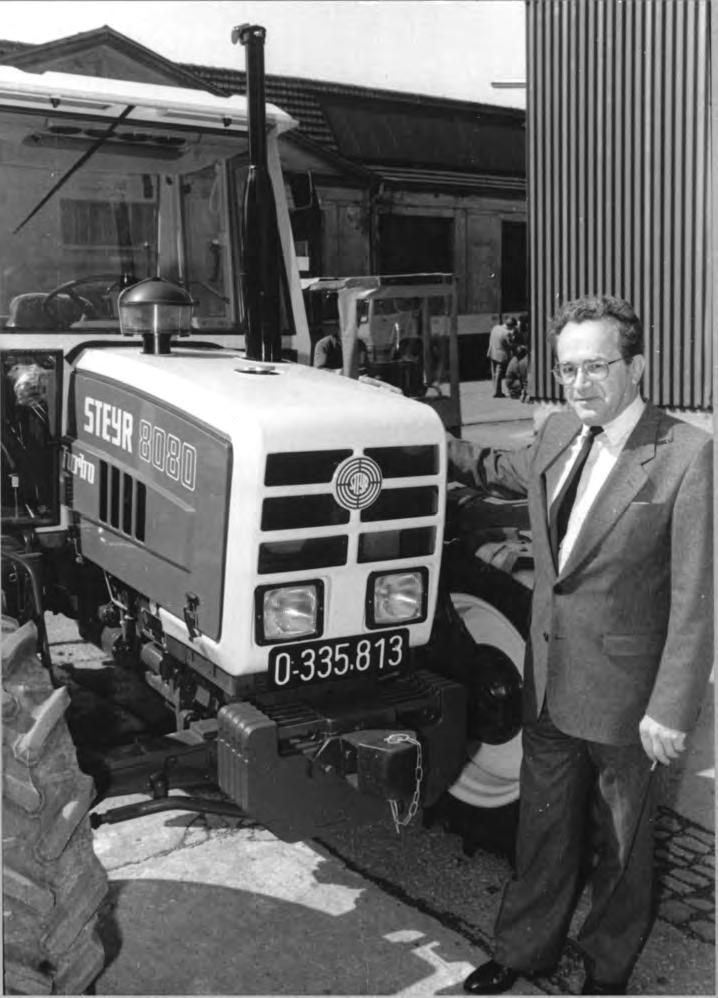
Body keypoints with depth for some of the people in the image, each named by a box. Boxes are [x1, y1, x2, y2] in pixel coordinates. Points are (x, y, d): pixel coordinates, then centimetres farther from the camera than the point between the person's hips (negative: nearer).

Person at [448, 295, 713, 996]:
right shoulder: (558, 434, 1)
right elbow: (507, 472, 25)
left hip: (625, 697, -5)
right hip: (549, 681, 5)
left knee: (619, 839, 17)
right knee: (543, 826, 21)